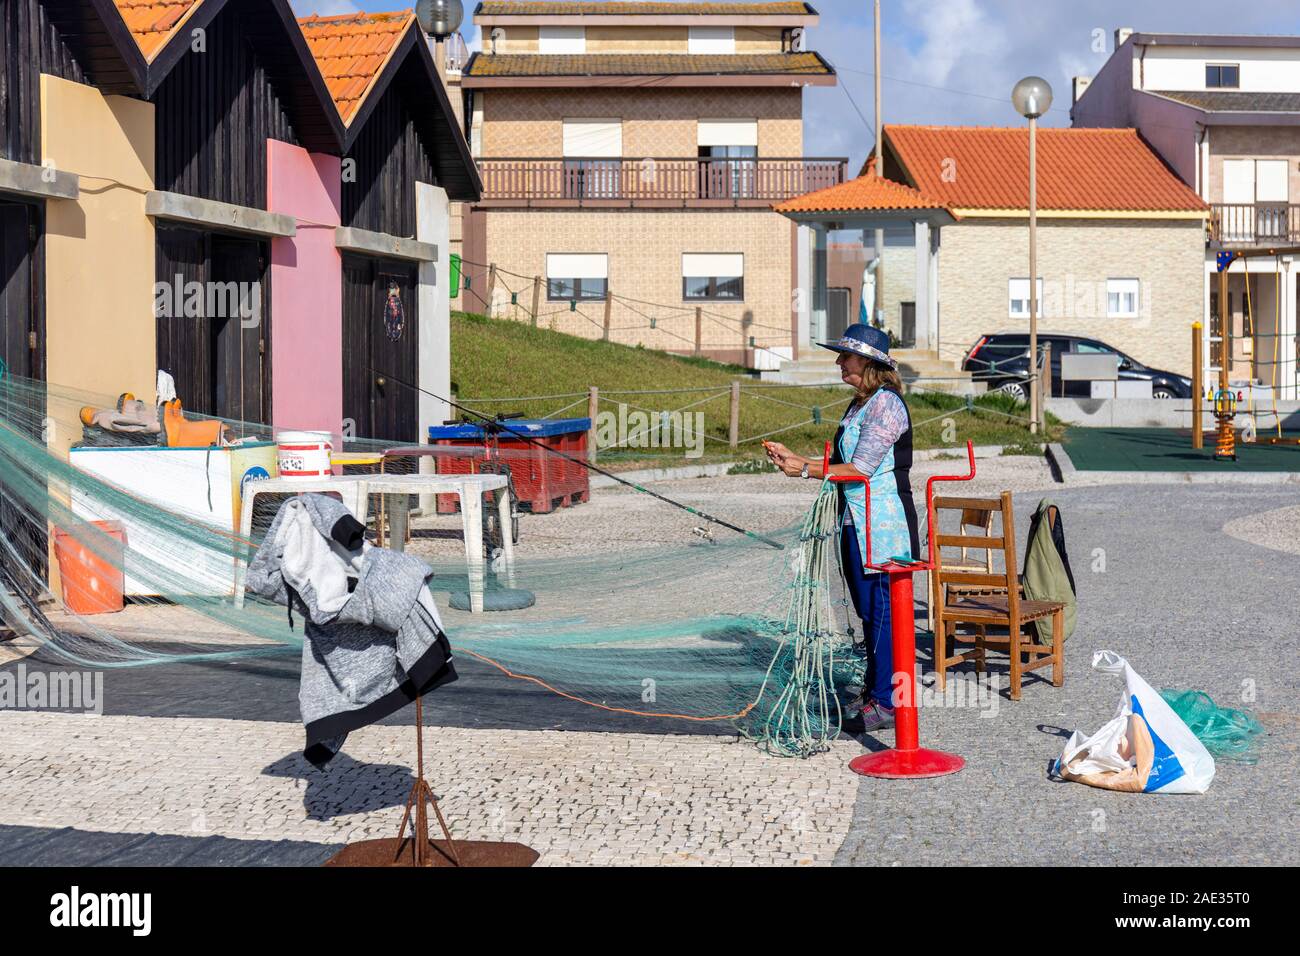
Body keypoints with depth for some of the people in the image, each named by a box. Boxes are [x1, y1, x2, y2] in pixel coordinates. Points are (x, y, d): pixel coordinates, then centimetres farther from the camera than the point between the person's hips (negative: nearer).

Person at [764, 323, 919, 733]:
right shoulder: (859, 405, 16)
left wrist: (805, 470, -12)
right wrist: (793, 457, 10)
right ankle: (875, 688, 26)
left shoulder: (886, 403, -14)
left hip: (883, 526, -10)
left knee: (882, 611, -5)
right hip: (857, 525, 10)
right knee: (868, 611, 16)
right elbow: (841, 465, 16)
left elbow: (860, 469, -19)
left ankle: (885, 703, 1)